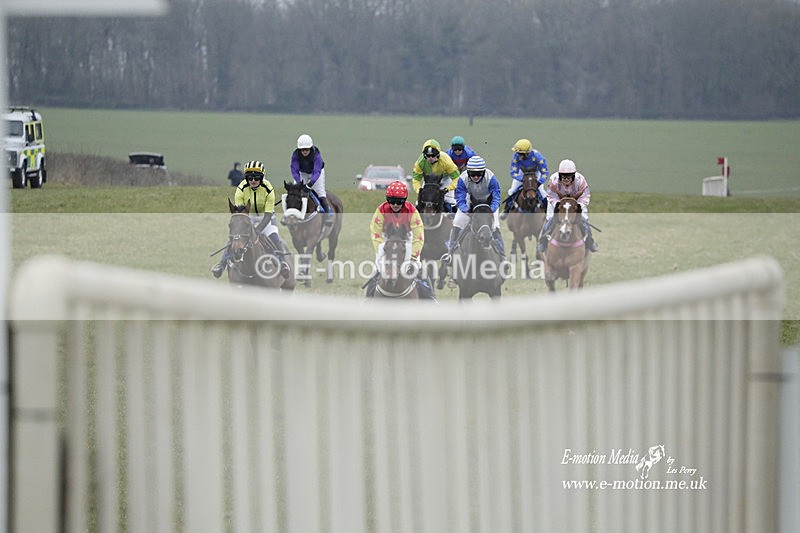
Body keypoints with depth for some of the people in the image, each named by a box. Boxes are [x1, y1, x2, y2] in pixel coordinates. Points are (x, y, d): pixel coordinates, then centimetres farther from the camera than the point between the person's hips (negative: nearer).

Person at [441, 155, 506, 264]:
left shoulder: (490, 178, -36)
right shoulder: (463, 179, -32)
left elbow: (496, 198, -35)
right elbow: (460, 199, -30)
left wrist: (491, 210, -55)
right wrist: (466, 210, -52)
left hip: (488, 203, -2)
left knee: (495, 228, -15)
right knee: (456, 225, -6)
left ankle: (503, 258, -3)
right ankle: (450, 252, 15)